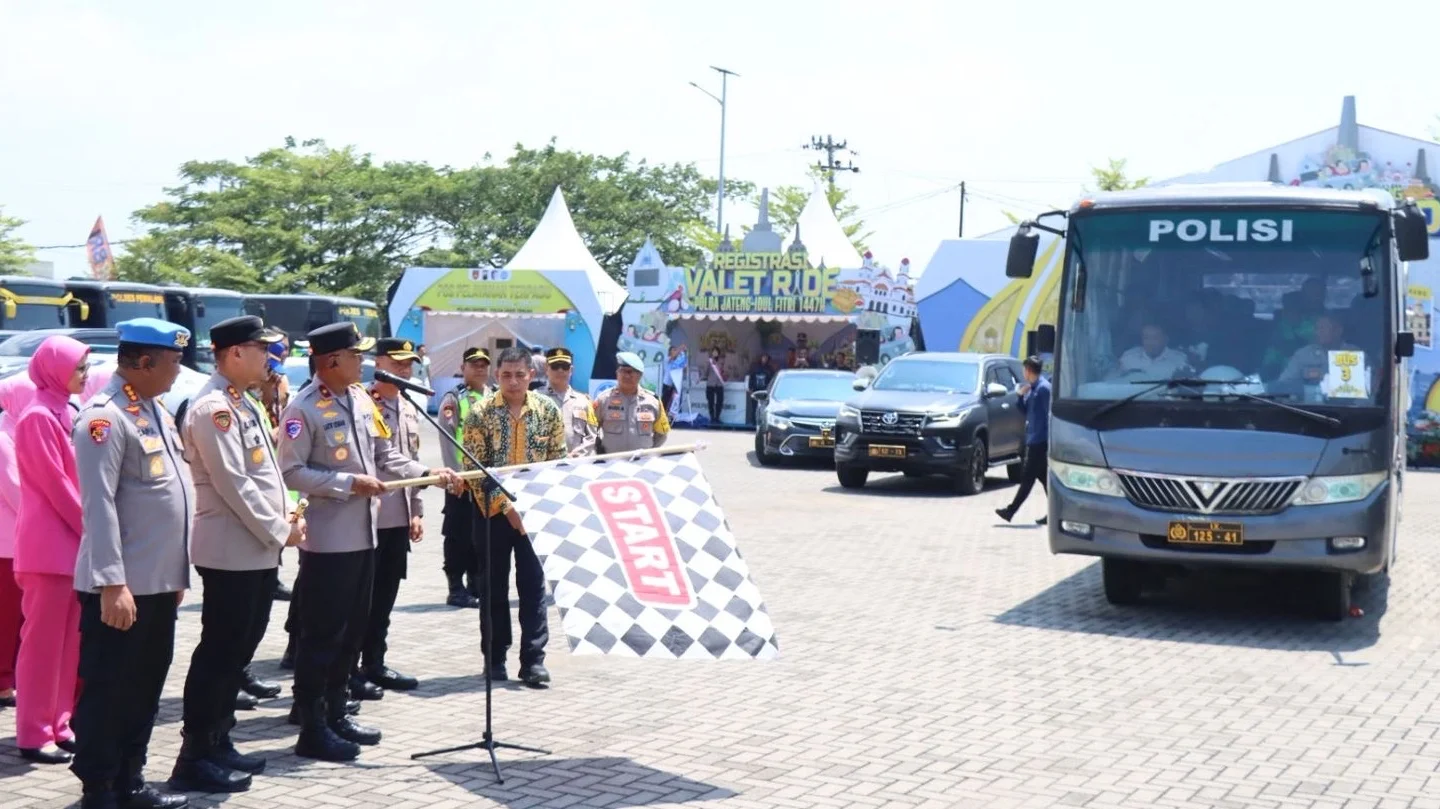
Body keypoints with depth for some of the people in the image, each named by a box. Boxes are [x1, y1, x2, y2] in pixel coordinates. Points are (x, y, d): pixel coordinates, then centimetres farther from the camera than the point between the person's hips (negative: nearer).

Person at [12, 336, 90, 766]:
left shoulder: (61, 414, 15)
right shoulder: (38, 417, -12)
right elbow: (54, 485, -15)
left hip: (72, 542, 9)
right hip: (49, 545, -9)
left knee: (67, 640, 11)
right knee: (43, 640, -5)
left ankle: (58, 725, 17)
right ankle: (34, 734, 0)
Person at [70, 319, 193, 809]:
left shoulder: (156, 410, 13)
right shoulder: (105, 416, -15)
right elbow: (99, 506, -20)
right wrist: (112, 584, -23)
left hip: (159, 581, 9)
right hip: (122, 586, -9)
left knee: (146, 686, 15)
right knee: (108, 690, 1)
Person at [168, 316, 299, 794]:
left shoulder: (243, 404, 15)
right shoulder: (213, 408, -16)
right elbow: (233, 484, -21)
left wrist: (283, 521, 6)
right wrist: (280, 531, -14)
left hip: (259, 551, 10)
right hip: (232, 553, -10)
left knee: (238, 651, 15)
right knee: (219, 653, -4)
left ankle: (218, 743, 24)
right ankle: (195, 758, 2)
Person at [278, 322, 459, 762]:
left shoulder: (362, 399, 9)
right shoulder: (303, 409, -14)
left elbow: (386, 454, 14)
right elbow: (291, 472, -18)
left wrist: (428, 474, 0)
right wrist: (350, 484, -19)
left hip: (363, 535, 8)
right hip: (327, 539, -8)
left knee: (352, 630, 14)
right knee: (321, 634, -1)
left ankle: (336, 714, 26)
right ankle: (313, 730, 7)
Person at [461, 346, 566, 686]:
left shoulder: (548, 410, 0)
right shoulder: (481, 413, -6)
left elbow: (558, 461, 5)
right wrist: (504, 505, -15)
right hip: (494, 511, -1)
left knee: (534, 585, 1)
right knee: (494, 587, 7)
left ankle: (533, 659, 5)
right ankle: (495, 658, 17)